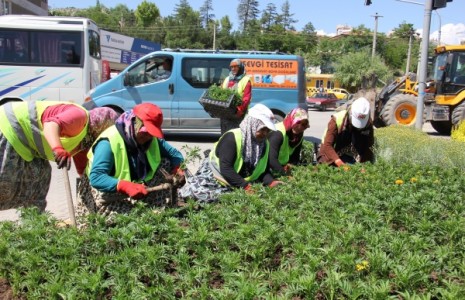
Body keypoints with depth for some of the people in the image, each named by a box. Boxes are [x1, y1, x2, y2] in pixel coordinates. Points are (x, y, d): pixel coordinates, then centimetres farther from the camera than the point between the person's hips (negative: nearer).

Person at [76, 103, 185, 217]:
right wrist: (126, 186, -49)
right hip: (109, 192, -7)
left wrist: (177, 170, -22)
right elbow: (96, 178, -35)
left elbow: (175, 154, 1)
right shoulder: (109, 142, -28)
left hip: (139, 186, 7)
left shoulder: (152, 139, -6)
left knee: (167, 163, -9)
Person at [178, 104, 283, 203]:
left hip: (239, 185, 6)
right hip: (213, 177, -6)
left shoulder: (264, 144, -4)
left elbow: (264, 170, -1)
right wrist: (246, 186, -40)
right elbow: (226, 169, -34)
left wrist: (271, 182, -23)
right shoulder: (232, 138, -27)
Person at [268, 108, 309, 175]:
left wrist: (290, 165, -17)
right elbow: (272, 159, -37)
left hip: (282, 166, 8)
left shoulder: (300, 135, -2)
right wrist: (286, 173, -42)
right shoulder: (278, 133, -27)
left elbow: (295, 157, 4)